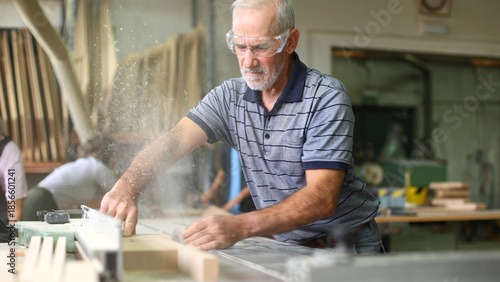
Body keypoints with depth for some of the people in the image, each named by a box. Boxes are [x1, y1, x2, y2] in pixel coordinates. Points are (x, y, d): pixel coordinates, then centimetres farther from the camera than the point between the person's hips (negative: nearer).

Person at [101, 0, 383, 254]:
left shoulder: (327, 97, -16)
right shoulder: (230, 97, 1)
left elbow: (322, 197, -24)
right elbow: (175, 140, -11)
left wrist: (240, 227, -37)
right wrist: (127, 186, -32)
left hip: (347, 244, -4)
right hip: (289, 244, 4)